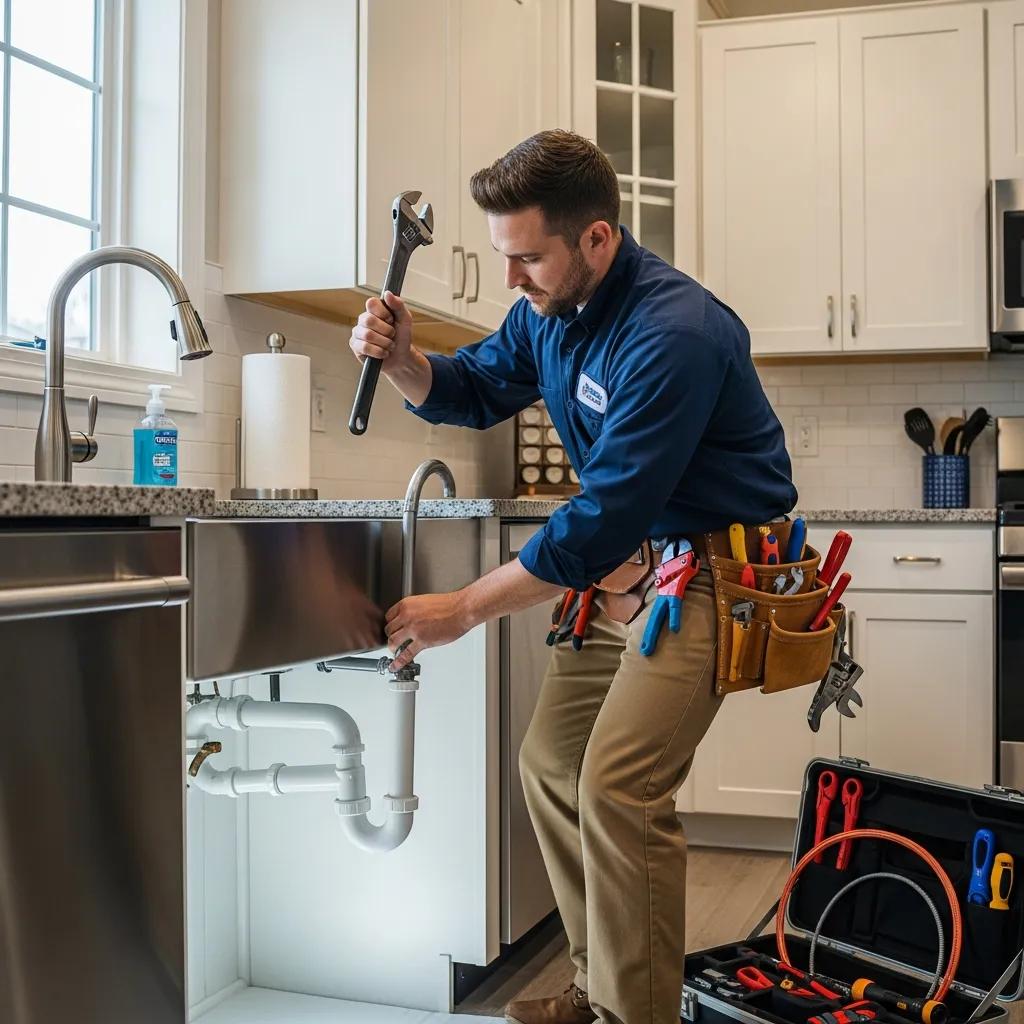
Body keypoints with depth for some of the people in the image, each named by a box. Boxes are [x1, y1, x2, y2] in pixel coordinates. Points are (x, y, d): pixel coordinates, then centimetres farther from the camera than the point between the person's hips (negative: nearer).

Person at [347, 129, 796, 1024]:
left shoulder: (672, 335, -27)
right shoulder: (549, 309, 1)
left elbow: (602, 520, -28)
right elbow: (473, 391, 16)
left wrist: (463, 609, -22)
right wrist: (401, 360, -8)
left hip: (710, 567, -9)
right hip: (626, 558, 9)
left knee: (619, 789, -17)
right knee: (552, 765, 8)